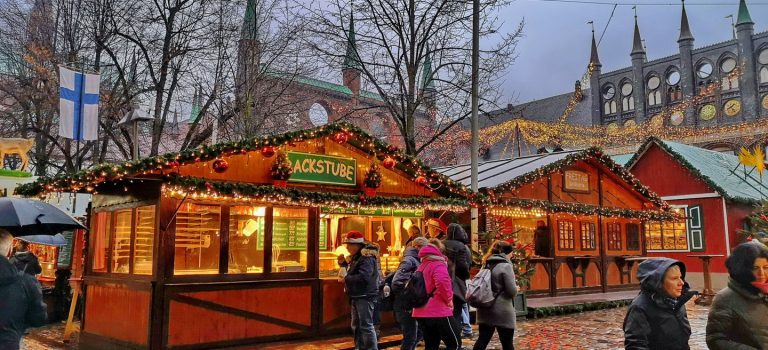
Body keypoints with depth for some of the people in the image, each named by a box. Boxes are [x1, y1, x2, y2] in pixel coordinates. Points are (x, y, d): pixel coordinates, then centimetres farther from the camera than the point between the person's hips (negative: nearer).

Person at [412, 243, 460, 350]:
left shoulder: (421, 267, 17)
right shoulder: (438, 265, -9)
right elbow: (442, 281, -28)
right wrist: (449, 299, -15)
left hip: (421, 313, 8)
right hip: (438, 312, -8)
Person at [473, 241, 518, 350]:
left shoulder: (487, 265, 10)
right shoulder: (506, 266, -12)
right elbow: (512, 291, -14)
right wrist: (516, 289, 6)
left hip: (485, 309, 7)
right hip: (502, 311, -6)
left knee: (482, 339, 9)